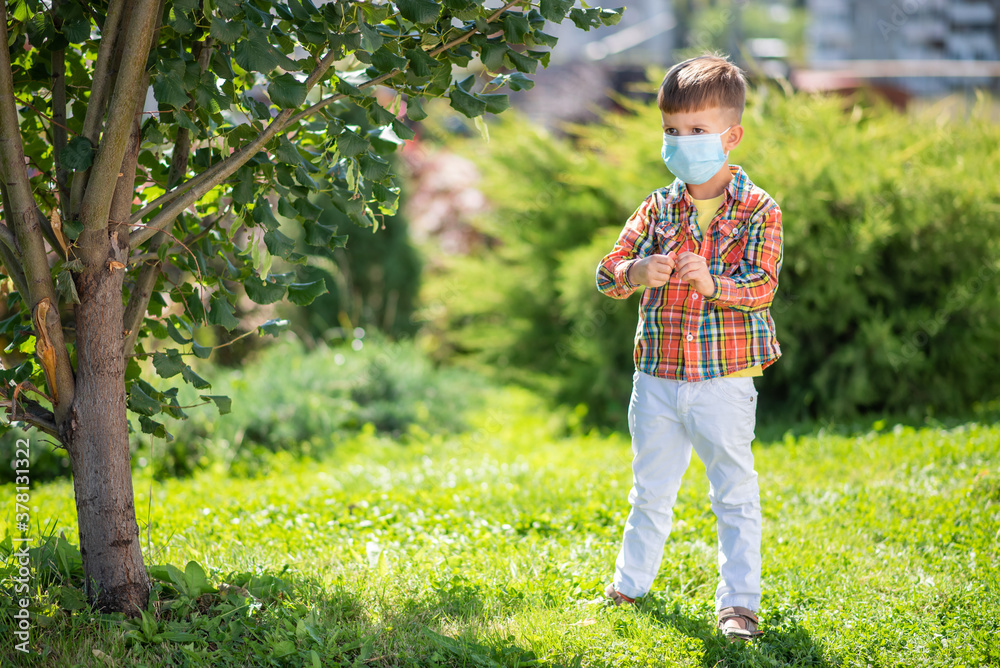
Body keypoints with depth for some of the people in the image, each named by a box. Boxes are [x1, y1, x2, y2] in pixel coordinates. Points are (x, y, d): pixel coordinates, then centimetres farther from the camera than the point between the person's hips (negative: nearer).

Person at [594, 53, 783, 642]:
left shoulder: (758, 210, -4)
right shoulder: (657, 209, 5)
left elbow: (762, 285, -14)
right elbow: (608, 274, 0)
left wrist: (713, 283, -32)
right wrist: (636, 272, -22)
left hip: (725, 380, -3)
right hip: (658, 378, 4)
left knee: (736, 494, 1)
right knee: (651, 490, 17)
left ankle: (739, 601, 9)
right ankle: (632, 582, 34)